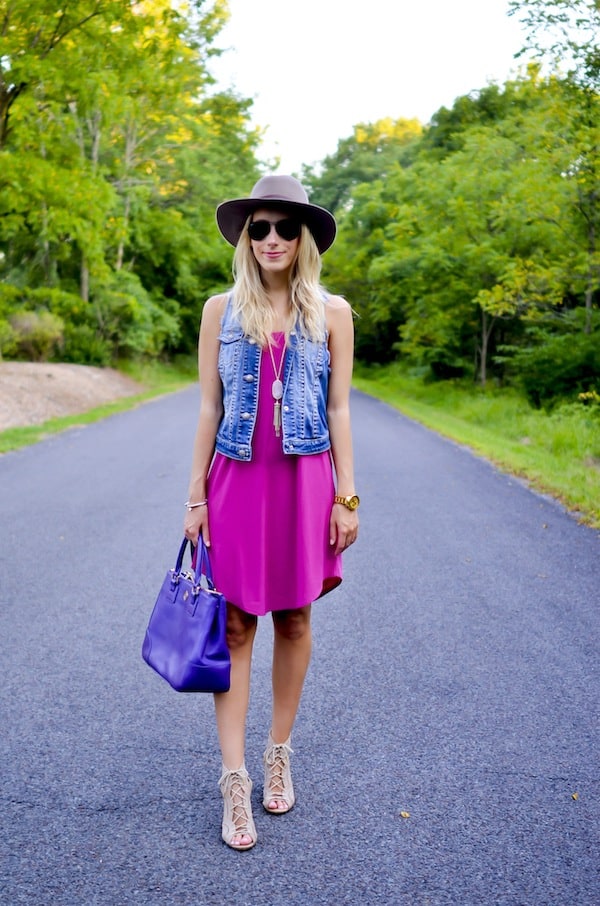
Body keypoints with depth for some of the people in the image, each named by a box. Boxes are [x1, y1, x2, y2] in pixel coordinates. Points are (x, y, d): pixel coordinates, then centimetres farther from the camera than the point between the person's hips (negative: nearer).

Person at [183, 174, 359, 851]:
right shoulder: (221, 310, 5)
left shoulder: (331, 313, 4)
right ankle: (234, 778, 9)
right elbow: (209, 408, 4)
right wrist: (195, 496, 2)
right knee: (234, 624, 0)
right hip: (236, 479, 0)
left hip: (304, 480, 0)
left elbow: (338, 411, 4)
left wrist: (347, 496, 0)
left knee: (294, 619, 9)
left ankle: (279, 753, 26)